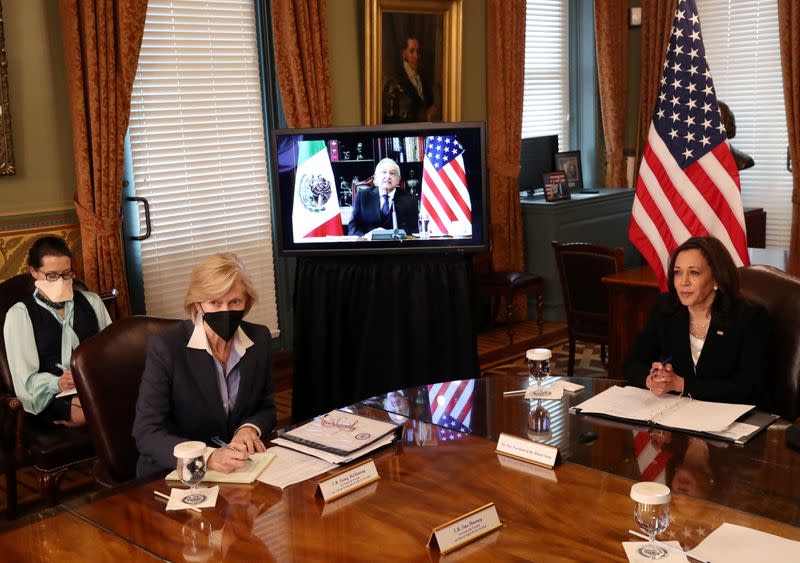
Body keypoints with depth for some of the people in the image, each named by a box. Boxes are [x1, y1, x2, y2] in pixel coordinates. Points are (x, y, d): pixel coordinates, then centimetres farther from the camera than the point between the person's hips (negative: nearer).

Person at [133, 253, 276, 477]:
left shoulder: (260, 339, -2)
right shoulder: (165, 347, -16)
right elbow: (147, 433, -18)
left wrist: (250, 429, -11)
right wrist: (208, 457, -32)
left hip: (241, 466, 3)